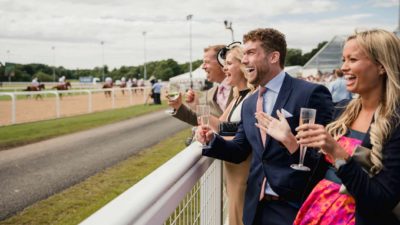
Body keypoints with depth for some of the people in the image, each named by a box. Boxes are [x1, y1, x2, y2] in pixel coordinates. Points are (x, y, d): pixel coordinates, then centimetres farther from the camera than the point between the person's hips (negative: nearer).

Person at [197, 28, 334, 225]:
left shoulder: (311, 93, -12)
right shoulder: (248, 103, 10)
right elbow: (239, 151, 13)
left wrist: (293, 144, -31)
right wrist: (212, 140, -3)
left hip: (295, 208, -6)